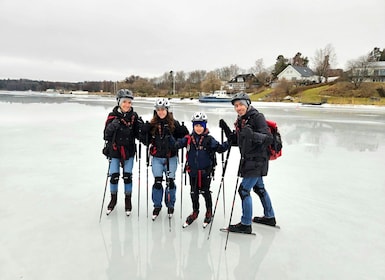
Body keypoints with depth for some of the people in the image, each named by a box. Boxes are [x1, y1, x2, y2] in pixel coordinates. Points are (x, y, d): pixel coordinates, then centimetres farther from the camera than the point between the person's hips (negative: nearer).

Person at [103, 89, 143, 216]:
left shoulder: (133, 116, -3)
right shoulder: (112, 115, -6)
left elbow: (137, 135, 0)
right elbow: (106, 135, -9)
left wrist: (140, 126, -18)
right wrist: (112, 126, -26)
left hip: (129, 151, 1)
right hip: (114, 150, 0)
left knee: (127, 176, 5)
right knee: (114, 176, 3)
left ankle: (128, 201, 24)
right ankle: (113, 199, 28)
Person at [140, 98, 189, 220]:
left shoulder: (174, 123, -2)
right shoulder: (152, 124, 2)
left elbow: (185, 135, 2)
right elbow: (143, 138, 4)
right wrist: (146, 127, -12)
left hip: (171, 157, -1)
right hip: (157, 157, 1)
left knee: (170, 181, 5)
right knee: (157, 181, 1)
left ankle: (170, 206, 26)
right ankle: (157, 206, 21)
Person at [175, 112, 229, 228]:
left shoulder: (209, 140, -9)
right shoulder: (188, 139, -1)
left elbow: (220, 148, -13)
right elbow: (177, 144, -3)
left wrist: (228, 142, -28)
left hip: (205, 172, -3)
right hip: (193, 172, 3)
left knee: (205, 192, 10)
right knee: (193, 193, 16)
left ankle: (209, 212, 33)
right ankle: (195, 212, 37)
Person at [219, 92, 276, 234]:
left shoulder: (257, 117, -16)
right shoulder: (240, 120, 9)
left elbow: (268, 138, -25)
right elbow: (236, 141, 12)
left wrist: (252, 134, -41)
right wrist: (226, 129, 0)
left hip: (257, 161, -9)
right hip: (249, 160, 9)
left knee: (244, 190, -8)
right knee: (259, 188, 20)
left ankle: (246, 224, 5)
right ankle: (269, 217, 38)